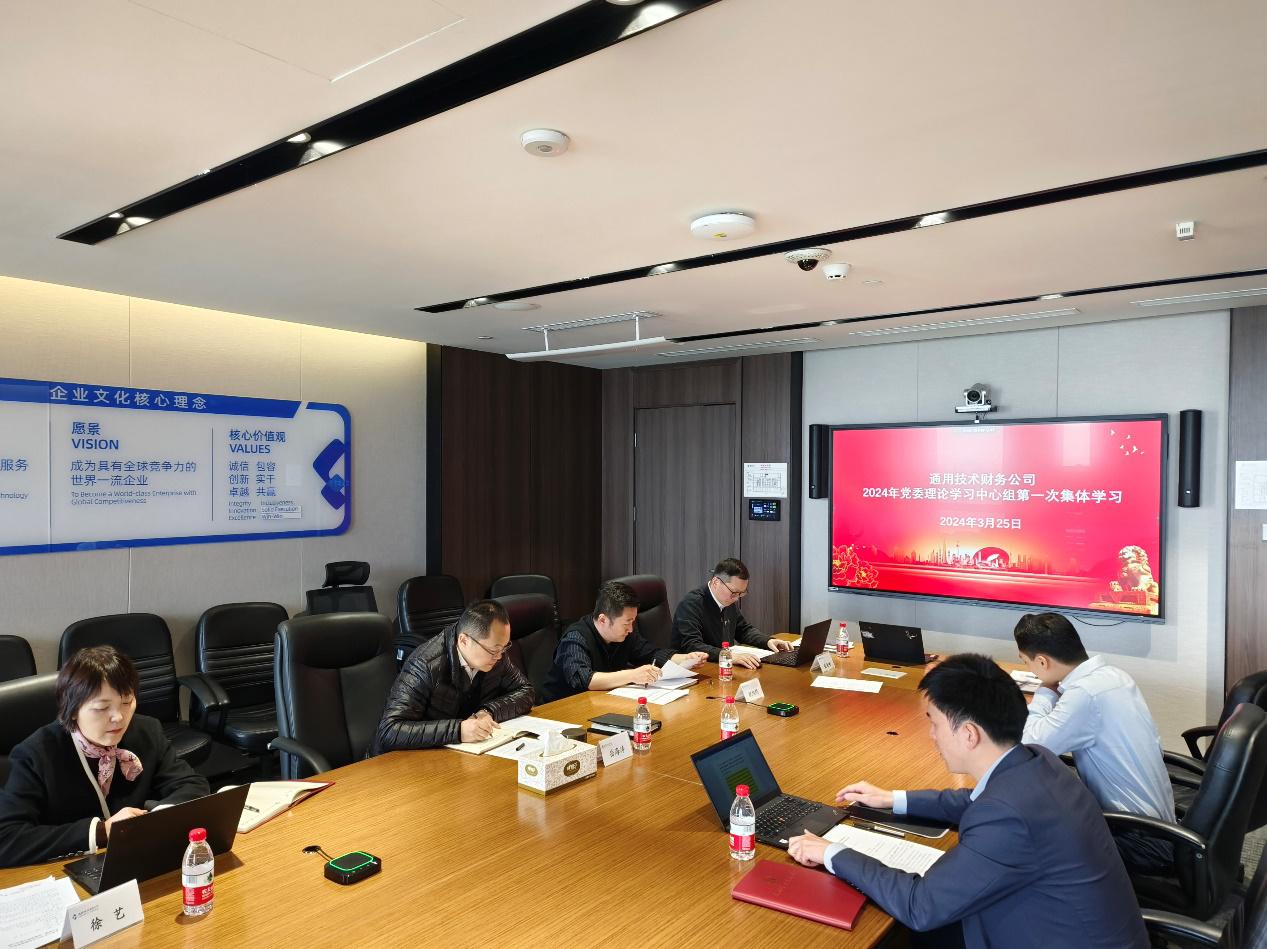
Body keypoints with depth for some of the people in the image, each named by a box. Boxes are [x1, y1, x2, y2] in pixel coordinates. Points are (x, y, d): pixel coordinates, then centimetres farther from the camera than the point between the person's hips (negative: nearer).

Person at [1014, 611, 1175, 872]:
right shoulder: (1112, 674, 1)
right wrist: (1054, 690, -1)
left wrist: (1045, 691, -13)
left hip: (1143, 843, -8)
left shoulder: (1086, 694, -26)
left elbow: (1029, 746, -27)